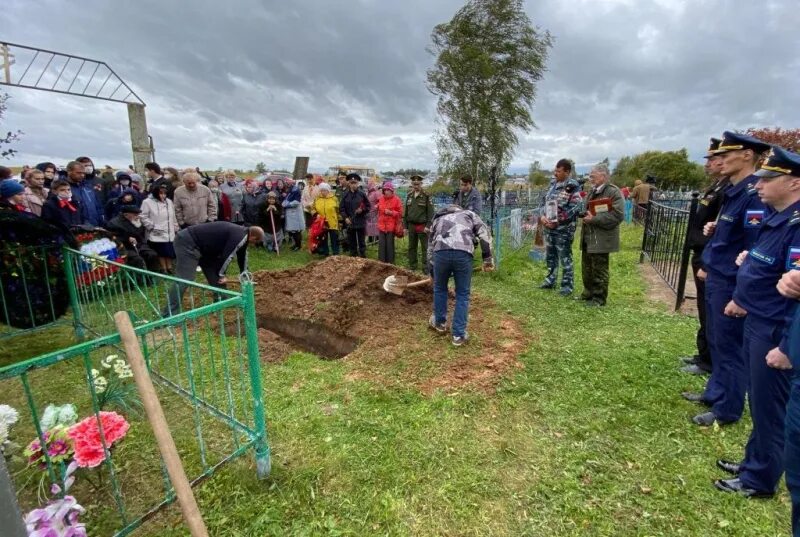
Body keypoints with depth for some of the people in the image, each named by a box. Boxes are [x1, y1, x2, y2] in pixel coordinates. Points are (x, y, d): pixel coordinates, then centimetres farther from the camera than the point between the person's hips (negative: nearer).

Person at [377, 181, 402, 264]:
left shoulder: (396, 200, -4)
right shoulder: (381, 199, 11)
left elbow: (400, 213, -2)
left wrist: (391, 213, -15)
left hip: (391, 226, -4)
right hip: (382, 226, 4)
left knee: (390, 245, 1)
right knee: (381, 245, 5)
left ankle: (390, 263, 12)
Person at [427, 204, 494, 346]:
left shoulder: (438, 218, 37)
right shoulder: (469, 214, 32)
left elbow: (430, 247, 36)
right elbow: (484, 233, 12)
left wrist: (432, 273, 44)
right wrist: (487, 258, 10)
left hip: (441, 252, 2)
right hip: (463, 253, -1)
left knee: (439, 289, 25)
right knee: (462, 294, 14)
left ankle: (440, 322, 43)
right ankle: (458, 334, 20)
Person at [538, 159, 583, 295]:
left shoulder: (572, 187, -11)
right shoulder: (552, 184, 9)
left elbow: (575, 208, -16)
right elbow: (544, 201, 13)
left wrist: (557, 221, -19)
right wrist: (542, 216, -5)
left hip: (564, 229, -7)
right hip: (549, 227, 7)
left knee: (565, 257, 1)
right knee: (551, 256, 16)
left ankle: (567, 285, 12)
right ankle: (550, 280, 30)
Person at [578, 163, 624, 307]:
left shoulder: (613, 192, -12)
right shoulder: (592, 192, 16)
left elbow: (618, 215, -21)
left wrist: (594, 219, -22)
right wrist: (582, 213, 5)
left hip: (601, 239, -8)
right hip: (588, 237, 9)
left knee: (599, 269, 1)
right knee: (587, 268, 16)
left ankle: (599, 298, 12)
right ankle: (588, 293, 30)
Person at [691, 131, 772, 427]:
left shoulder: (754, 194, -19)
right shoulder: (731, 191, 10)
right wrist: (711, 248, 10)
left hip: (732, 284, -9)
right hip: (717, 279, 9)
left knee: (729, 346, 4)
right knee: (716, 341, 19)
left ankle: (727, 409, 19)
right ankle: (715, 393, 35)